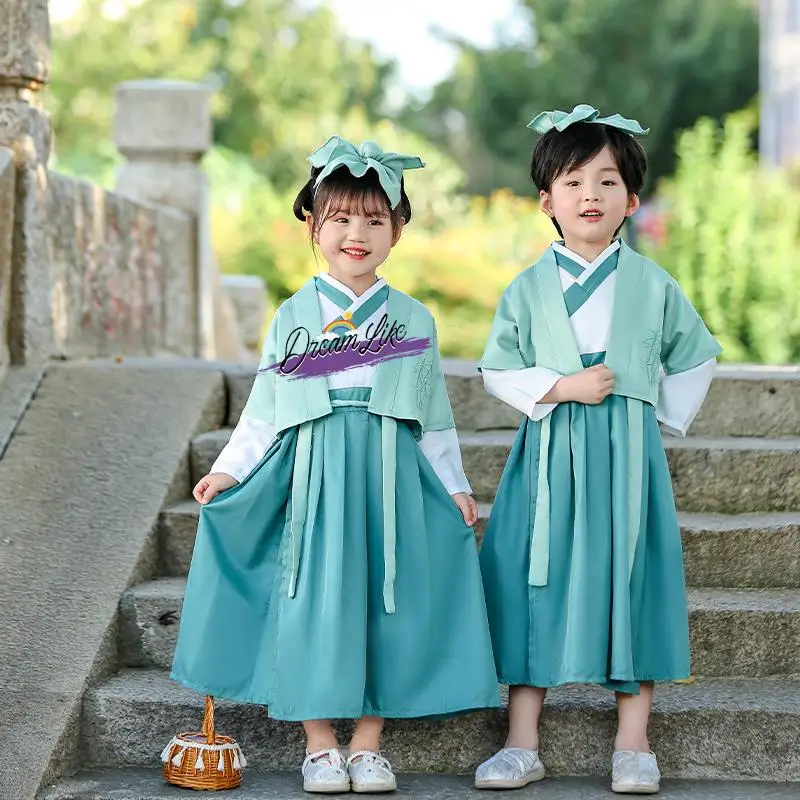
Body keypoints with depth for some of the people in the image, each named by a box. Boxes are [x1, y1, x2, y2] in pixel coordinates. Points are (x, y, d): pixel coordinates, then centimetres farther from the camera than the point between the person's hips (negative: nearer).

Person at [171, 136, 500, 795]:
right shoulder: (294, 316, 6)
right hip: (314, 476, -1)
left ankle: (367, 744, 12)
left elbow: (434, 418, 12)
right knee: (315, 599, -2)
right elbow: (265, 412, 8)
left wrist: (456, 487, 11)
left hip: (391, 478, 1)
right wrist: (229, 471, 0)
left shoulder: (413, 320, 8)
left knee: (386, 602, 2)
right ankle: (320, 745, 9)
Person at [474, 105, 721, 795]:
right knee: (536, 582, 0)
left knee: (630, 580, 0)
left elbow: (696, 361, 12)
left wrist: (664, 419, 5)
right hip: (550, 454, 0)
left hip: (629, 454, 0)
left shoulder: (653, 286, 3)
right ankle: (523, 745, 7)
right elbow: (498, 370, 1)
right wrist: (561, 388, -12)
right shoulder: (529, 288, 3)